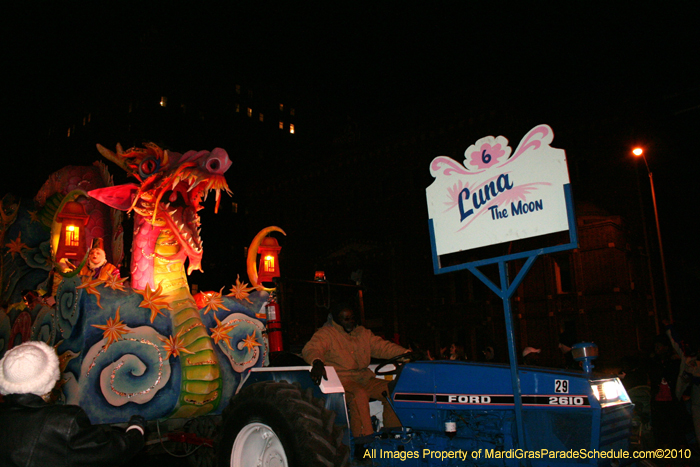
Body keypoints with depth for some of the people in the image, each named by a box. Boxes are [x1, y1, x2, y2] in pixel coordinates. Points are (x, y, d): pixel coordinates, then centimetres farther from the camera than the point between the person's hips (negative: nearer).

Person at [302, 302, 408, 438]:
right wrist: (316, 362, -40)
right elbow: (311, 349, -16)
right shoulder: (326, 334, 0)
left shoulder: (363, 333, 19)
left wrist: (405, 353, 2)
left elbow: (383, 346, 17)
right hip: (340, 379, -6)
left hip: (364, 379, 6)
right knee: (359, 394, -35)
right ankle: (363, 437, -32)